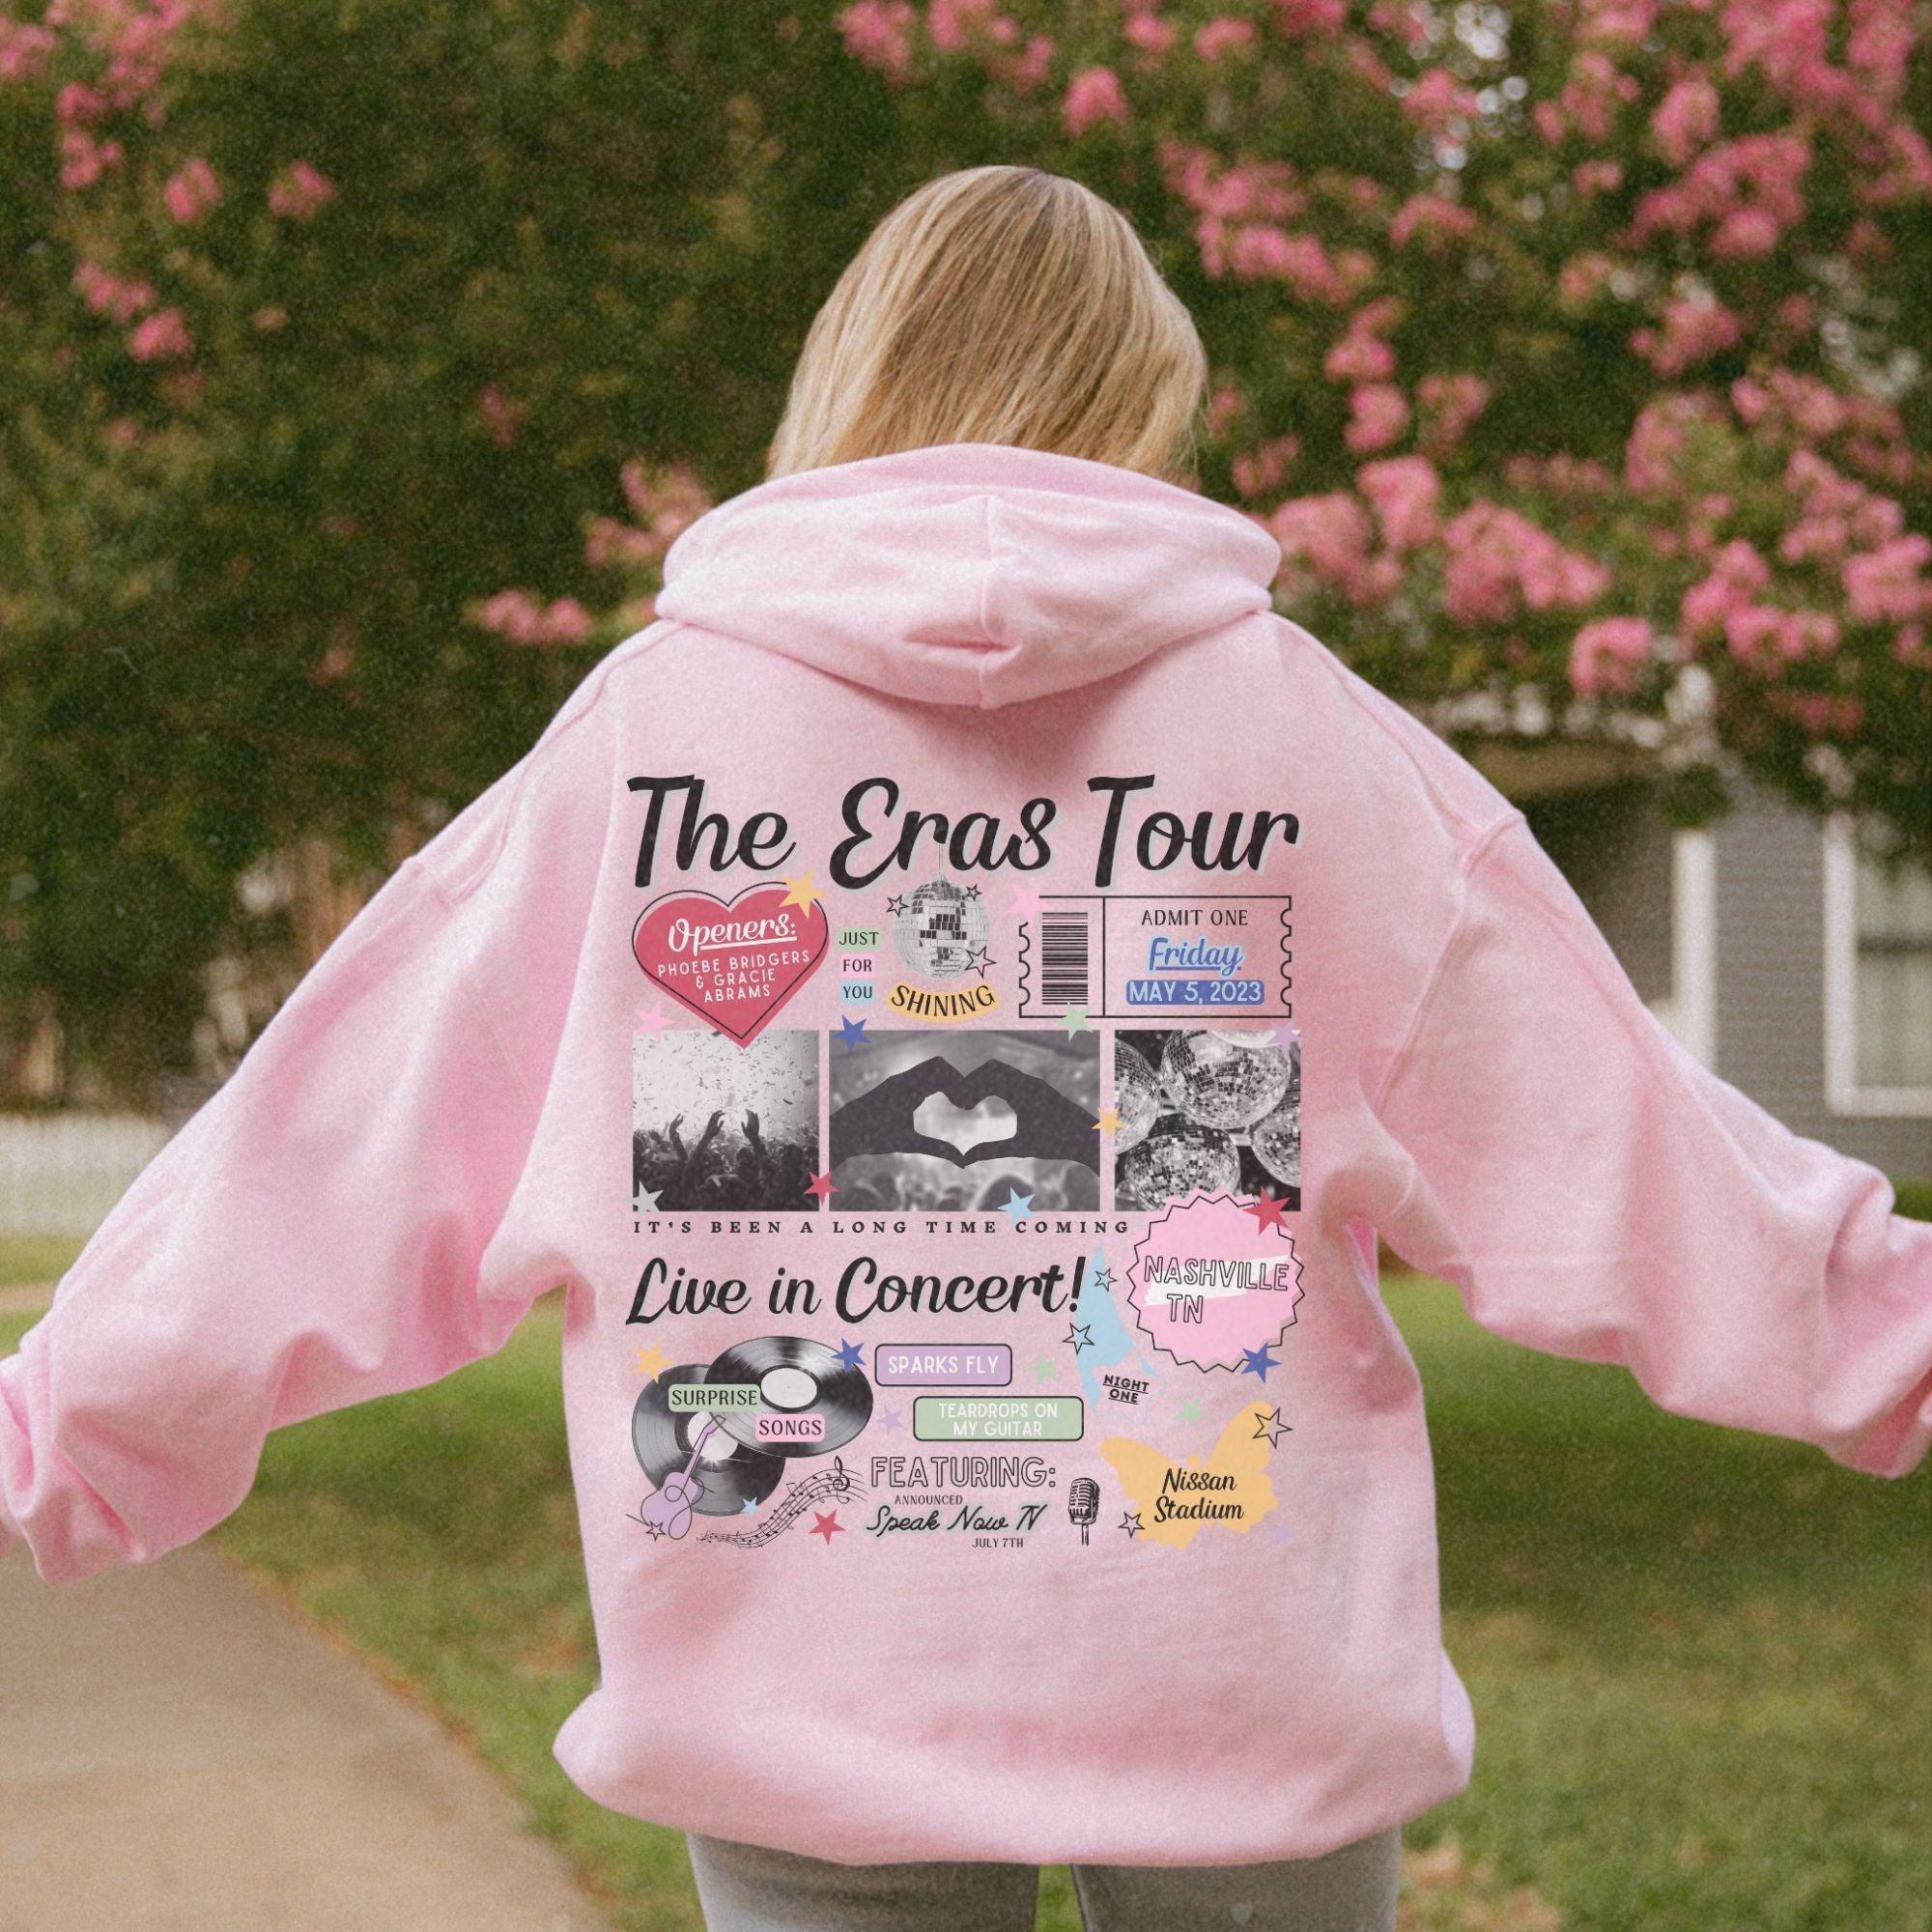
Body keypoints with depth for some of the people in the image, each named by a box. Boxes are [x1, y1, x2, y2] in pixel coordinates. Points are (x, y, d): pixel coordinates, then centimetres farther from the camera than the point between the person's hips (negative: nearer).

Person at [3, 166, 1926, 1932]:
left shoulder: (643, 724, 0)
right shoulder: (1307, 728, 0)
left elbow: (343, 1146, 4)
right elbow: (1597, 1130, 5)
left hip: (799, 1703, 0)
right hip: (1246, 1705, 0)